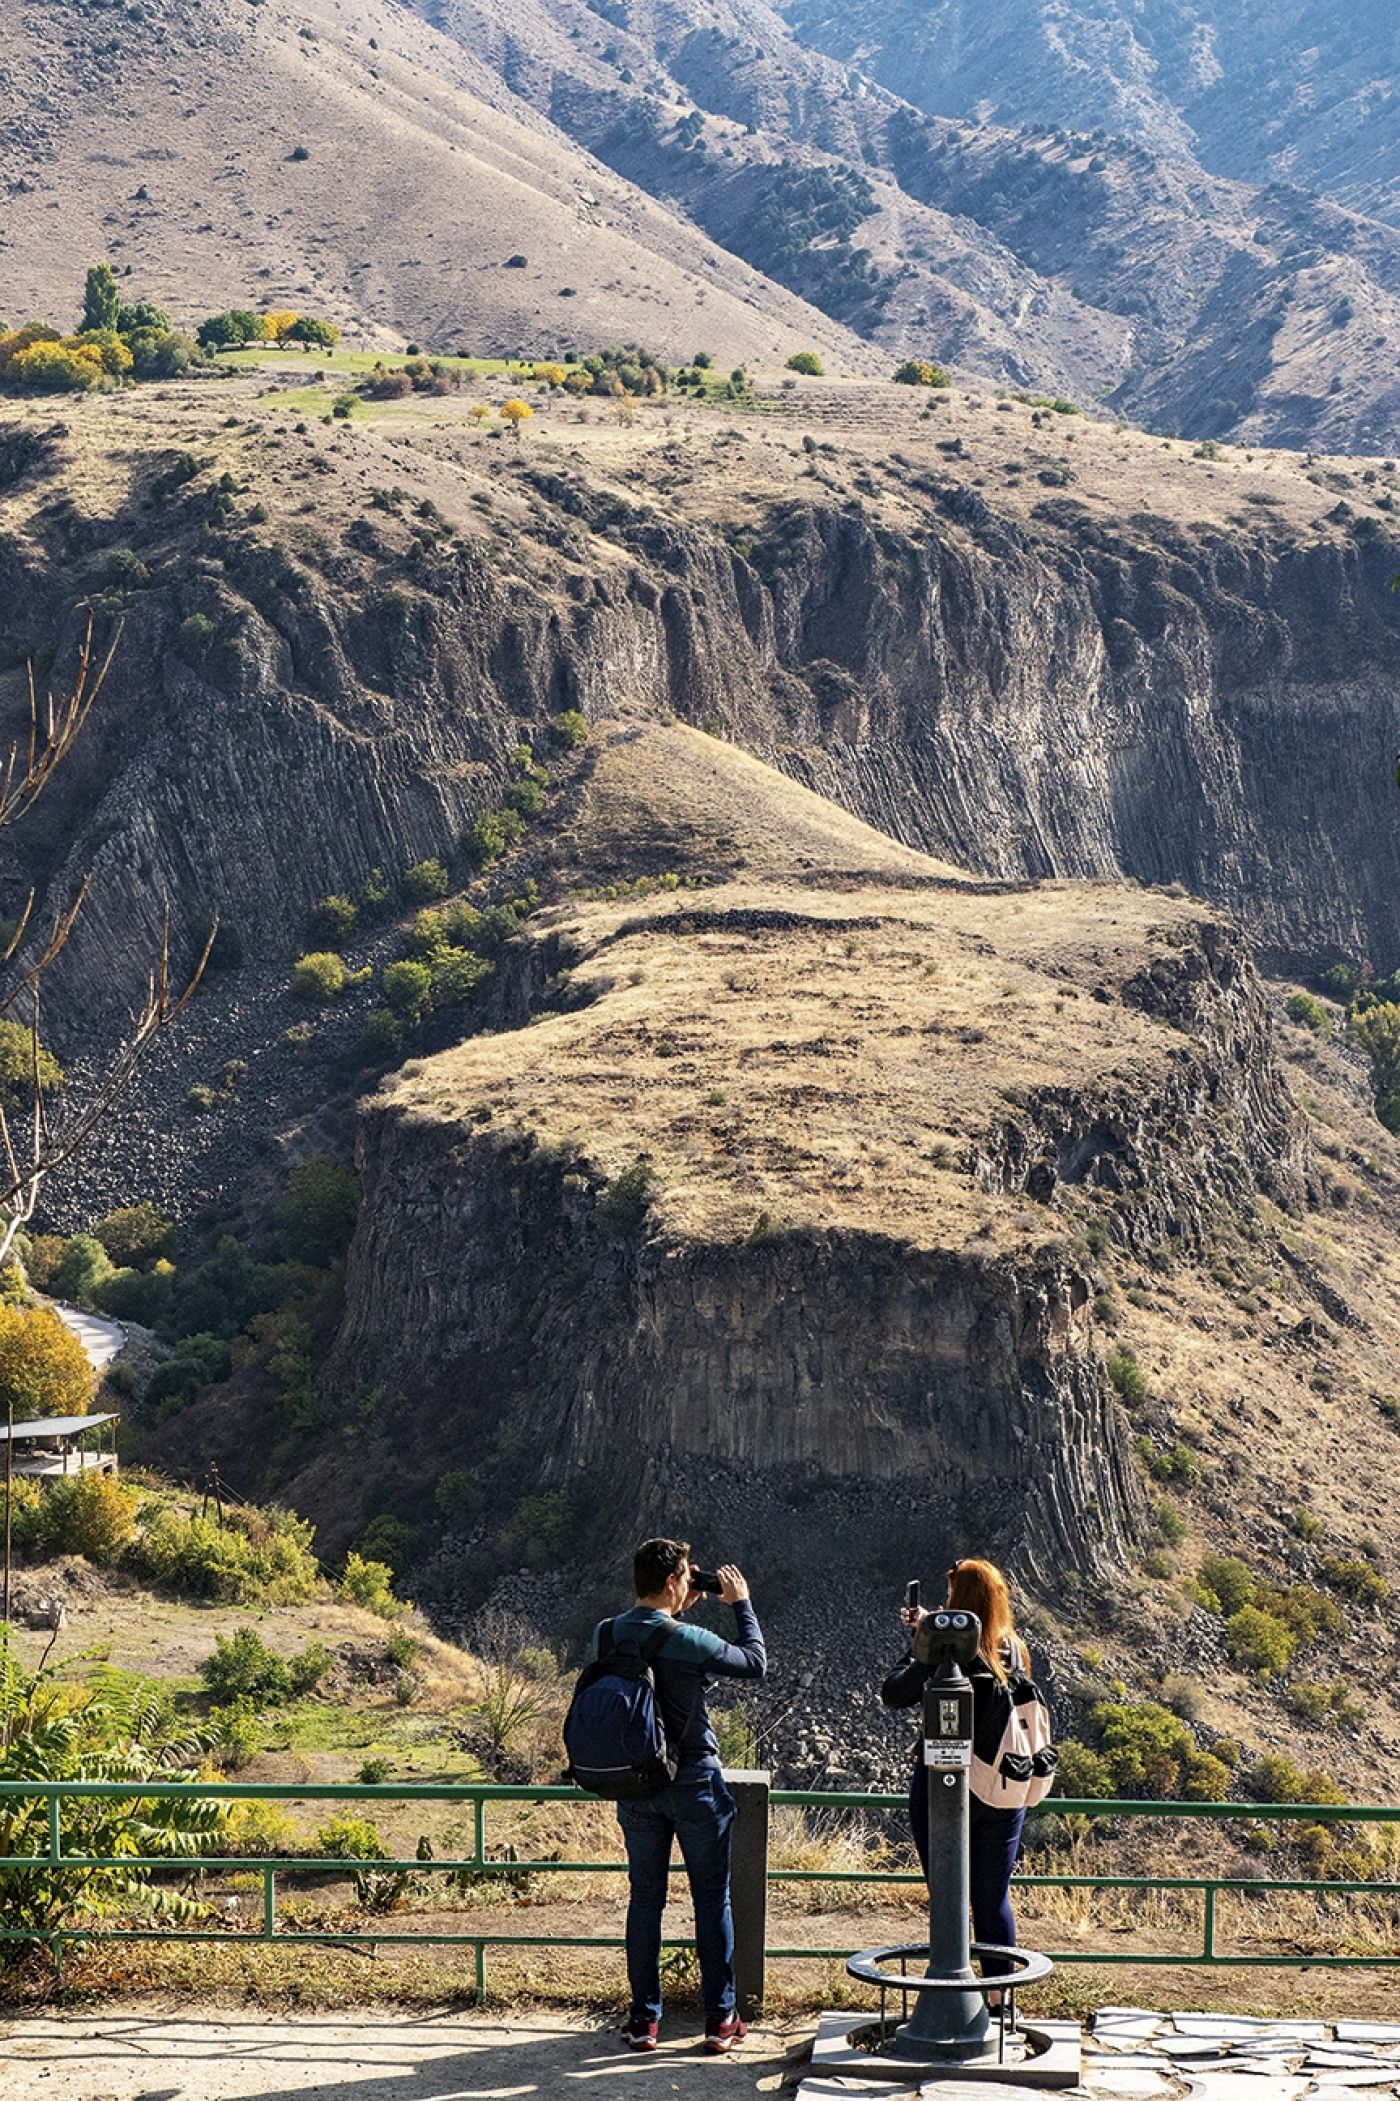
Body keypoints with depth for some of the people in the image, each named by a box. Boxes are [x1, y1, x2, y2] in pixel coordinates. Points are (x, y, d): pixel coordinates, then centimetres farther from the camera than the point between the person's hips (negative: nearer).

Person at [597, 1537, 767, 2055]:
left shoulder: (606, 1636, -4)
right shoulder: (689, 1641, -19)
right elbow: (755, 1661, -3)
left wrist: (677, 1613, 14)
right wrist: (742, 1603, 7)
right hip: (694, 1781, -4)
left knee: (645, 1897, 12)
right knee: (712, 1899, 7)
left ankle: (644, 2019, 13)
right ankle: (720, 2019, 10)